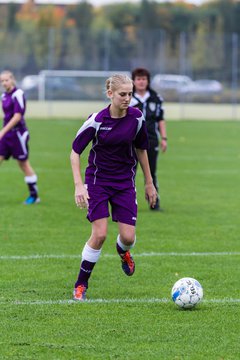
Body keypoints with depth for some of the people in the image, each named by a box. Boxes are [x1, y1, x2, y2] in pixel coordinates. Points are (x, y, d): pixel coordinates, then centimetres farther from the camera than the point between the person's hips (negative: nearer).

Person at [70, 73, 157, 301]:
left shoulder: (136, 118, -7)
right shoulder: (96, 120, -17)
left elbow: (141, 149, 9)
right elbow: (75, 152, -9)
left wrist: (149, 183, 13)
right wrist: (79, 186, -19)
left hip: (125, 182, 3)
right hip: (98, 181, -3)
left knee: (128, 236, -4)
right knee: (99, 234, -14)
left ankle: (123, 251, 37)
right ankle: (81, 285, 4)